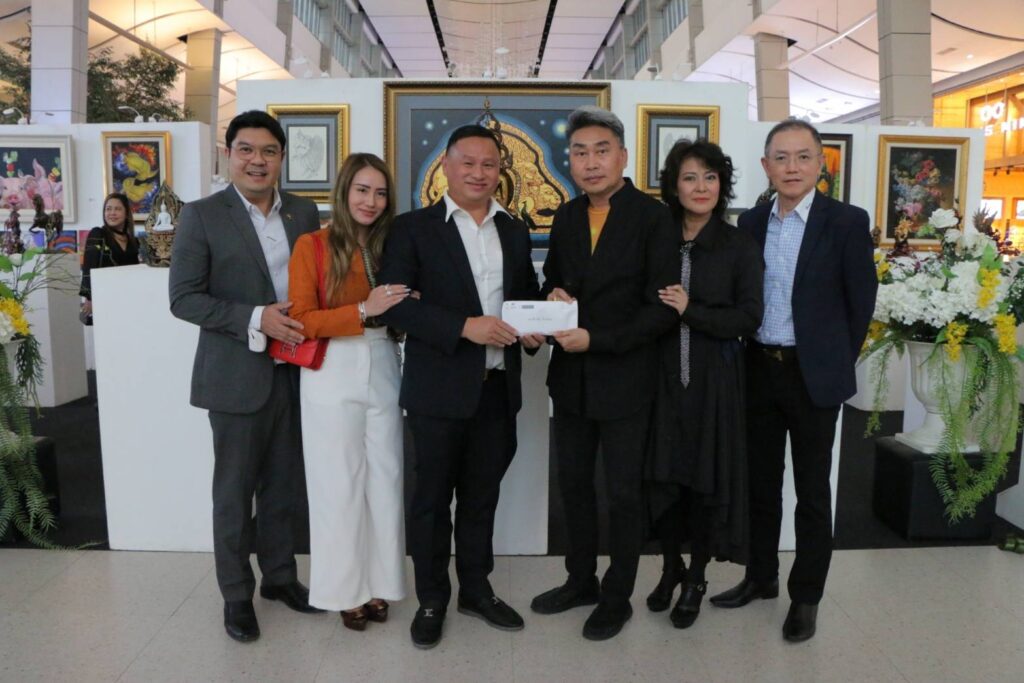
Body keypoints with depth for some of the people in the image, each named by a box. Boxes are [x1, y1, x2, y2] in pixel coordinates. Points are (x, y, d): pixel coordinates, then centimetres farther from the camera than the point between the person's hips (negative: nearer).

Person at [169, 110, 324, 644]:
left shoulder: (305, 213, 5)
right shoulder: (201, 216, -7)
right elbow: (183, 299, -10)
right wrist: (256, 318, -21)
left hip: (295, 370, 4)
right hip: (237, 374, -4)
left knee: (283, 486, 17)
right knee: (234, 491, 10)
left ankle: (279, 575, 35)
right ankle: (236, 594, 27)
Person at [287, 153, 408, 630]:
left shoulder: (389, 246, 10)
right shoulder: (312, 246, -3)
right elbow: (301, 320, -9)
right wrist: (364, 310, -18)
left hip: (383, 371, 4)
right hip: (332, 375, -3)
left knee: (384, 479, 6)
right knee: (339, 483, 5)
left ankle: (377, 583, 21)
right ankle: (345, 588, 19)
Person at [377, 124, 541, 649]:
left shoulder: (515, 231, 13)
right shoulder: (413, 228, -3)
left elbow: (529, 294, 21)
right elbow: (395, 304, -12)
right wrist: (464, 327, -22)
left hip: (498, 388, 4)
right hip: (439, 389, -4)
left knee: (482, 496, 16)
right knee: (433, 497, 9)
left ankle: (476, 589, 33)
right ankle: (431, 600, 26)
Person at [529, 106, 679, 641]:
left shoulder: (653, 217, -11)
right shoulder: (565, 218, 6)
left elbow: (663, 309, -15)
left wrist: (596, 339, -22)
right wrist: (554, 294, -7)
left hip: (624, 378, -5)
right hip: (570, 377, 6)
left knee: (623, 493, 9)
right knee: (574, 484, 17)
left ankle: (617, 598, 28)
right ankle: (581, 580, 37)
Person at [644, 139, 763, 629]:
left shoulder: (739, 246, -1)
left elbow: (748, 318, -7)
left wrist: (690, 310, -17)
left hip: (714, 379, -1)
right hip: (663, 375, 2)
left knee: (707, 476, 6)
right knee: (663, 472, 8)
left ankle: (696, 578, 26)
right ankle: (670, 567, 31)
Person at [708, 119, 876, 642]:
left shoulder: (847, 222, -7)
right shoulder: (750, 222, 5)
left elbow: (860, 301, -3)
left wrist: (836, 362, 2)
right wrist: (747, 357, 6)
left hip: (813, 374, -4)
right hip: (759, 369, 4)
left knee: (812, 491, 7)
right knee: (760, 481, 15)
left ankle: (806, 597, 21)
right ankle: (761, 577, 31)